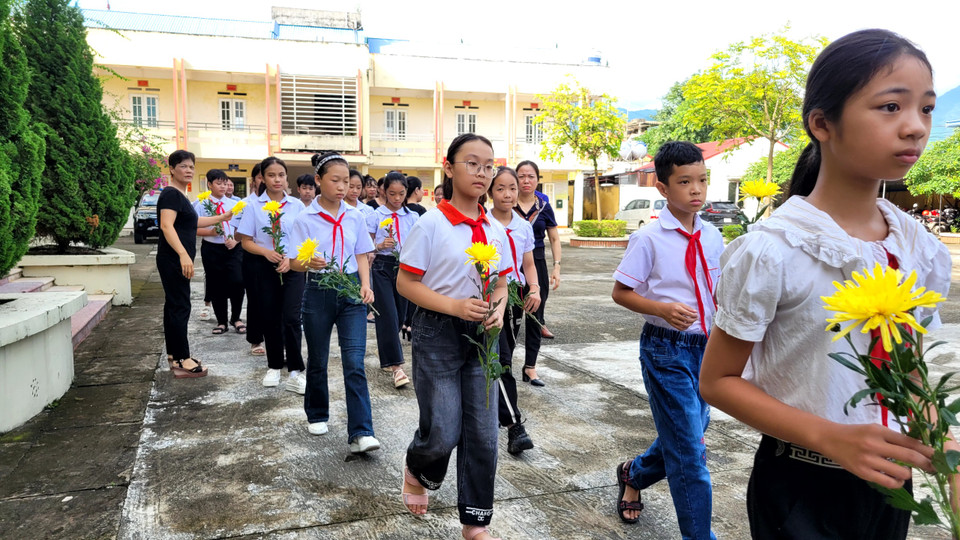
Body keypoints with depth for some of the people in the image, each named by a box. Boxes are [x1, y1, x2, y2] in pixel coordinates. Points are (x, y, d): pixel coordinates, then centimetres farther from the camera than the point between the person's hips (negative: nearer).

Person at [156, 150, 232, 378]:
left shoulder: (179, 195, 17)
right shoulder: (171, 194, -13)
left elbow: (191, 222, 31)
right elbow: (167, 226, -26)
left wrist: (221, 218, 32)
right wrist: (183, 254, -37)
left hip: (177, 260, 10)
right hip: (174, 259, -10)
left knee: (173, 305, 13)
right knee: (180, 307, -8)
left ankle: (174, 355, 22)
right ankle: (182, 362, -4)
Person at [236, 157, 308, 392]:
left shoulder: (297, 205, 0)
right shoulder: (254, 206, 0)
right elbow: (246, 241, 1)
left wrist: (292, 259, -13)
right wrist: (266, 252, -17)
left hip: (293, 267, -1)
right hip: (265, 267, 1)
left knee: (291, 318, -9)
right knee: (270, 318, 9)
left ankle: (295, 372, -3)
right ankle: (274, 366, 25)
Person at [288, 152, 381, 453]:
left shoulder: (355, 216, 4)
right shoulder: (305, 219, -3)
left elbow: (361, 256, 9)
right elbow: (294, 262, -5)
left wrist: (366, 285, -7)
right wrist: (310, 264, -27)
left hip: (351, 292, 1)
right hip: (318, 293, -1)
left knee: (355, 363, -8)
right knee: (318, 361, 14)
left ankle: (360, 433, -8)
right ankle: (317, 415, 37)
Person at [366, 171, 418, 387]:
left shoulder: (412, 217, 6)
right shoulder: (375, 216, -1)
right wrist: (380, 245, -18)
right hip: (383, 266, -3)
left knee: (400, 314, 10)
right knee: (388, 315, -9)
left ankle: (385, 350, 34)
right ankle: (396, 365, -8)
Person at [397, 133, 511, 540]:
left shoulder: (496, 231, 5)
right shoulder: (431, 224, -10)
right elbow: (405, 283, -10)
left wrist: (499, 308, -7)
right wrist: (454, 306, -21)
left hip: (481, 336, 5)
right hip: (438, 334, -4)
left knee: (483, 435, 7)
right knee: (444, 435, -2)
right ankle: (416, 470, 35)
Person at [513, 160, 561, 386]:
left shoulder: (544, 206, 4)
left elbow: (554, 239, 9)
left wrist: (556, 267, 0)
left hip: (537, 264, 2)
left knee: (535, 316, 5)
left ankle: (530, 367, 15)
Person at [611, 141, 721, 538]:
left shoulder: (712, 237, 5)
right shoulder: (649, 238, -11)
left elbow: (719, 291, 15)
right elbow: (620, 292, -8)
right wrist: (662, 309, -23)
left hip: (706, 346, 6)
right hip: (666, 348, -6)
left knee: (686, 436, 18)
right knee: (689, 450, -2)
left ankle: (634, 475, 46)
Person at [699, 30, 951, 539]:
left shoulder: (924, 252, -3)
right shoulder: (771, 250, -20)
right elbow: (718, 381, -15)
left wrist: (939, 444, -7)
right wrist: (831, 438, -23)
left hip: (889, 484, 6)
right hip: (799, 490, -5)